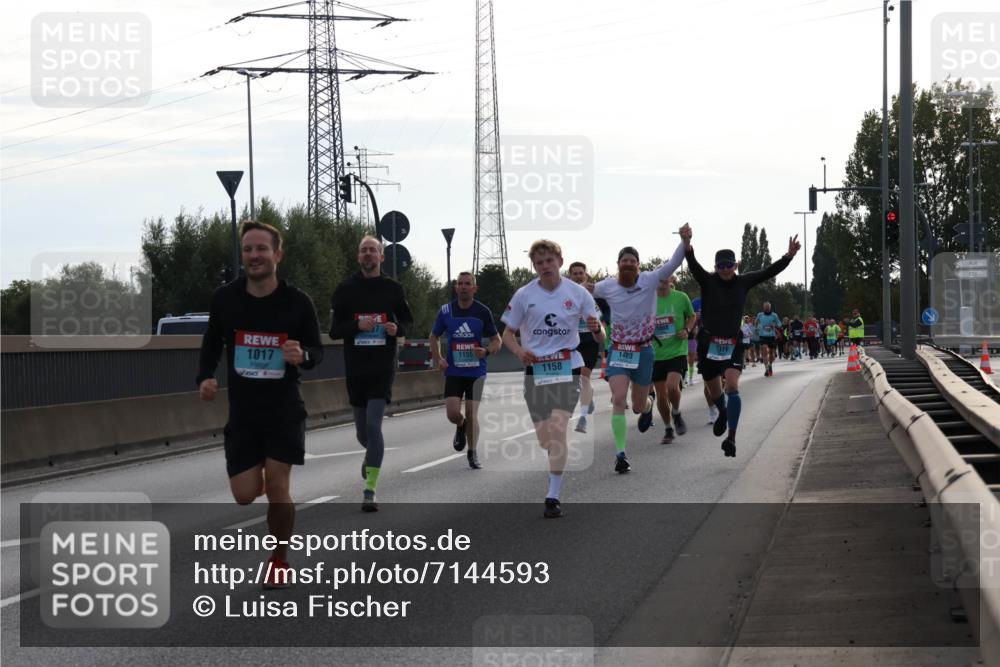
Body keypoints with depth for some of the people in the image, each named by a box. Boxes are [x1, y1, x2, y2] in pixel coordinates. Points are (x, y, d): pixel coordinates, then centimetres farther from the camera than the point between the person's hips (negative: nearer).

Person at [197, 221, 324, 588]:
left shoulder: (298, 302, -10)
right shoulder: (224, 298, -6)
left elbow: (317, 349, 0)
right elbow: (212, 342, 9)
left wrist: (303, 355, -24)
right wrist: (205, 377, -9)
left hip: (284, 409, -2)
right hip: (242, 410, 2)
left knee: (277, 485, -10)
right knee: (245, 495, -1)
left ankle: (279, 561, 12)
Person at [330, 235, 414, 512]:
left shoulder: (393, 289, 3)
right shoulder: (346, 289, 3)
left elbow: (407, 320, 15)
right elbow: (334, 330, 2)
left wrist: (397, 328, -8)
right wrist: (357, 326, -16)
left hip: (383, 368, -2)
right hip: (355, 369, 2)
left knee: (373, 425, -16)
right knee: (363, 431, 12)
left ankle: (370, 490, -15)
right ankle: (372, 456, 48)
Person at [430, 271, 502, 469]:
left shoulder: (483, 312, -2)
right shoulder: (446, 311, 1)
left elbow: (496, 340, 5)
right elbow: (434, 336, 15)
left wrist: (486, 351, -16)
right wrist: (437, 359, -1)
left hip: (476, 370, -1)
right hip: (453, 370, 1)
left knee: (472, 413, -4)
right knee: (452, 413, -10)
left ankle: (472, 453, 15)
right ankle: (461, 427, 28)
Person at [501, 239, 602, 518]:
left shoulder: (577, 293, 0)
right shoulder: (524, 295, 0)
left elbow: (599, 334, 5)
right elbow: (507, 333, 7)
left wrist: (595, 326, -20)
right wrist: (520, 351, -15)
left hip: (567, 367, -2)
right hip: (535, 369, 2)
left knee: (557, 428, -19)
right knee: (544, 439, 4)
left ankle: (553, 497, -18)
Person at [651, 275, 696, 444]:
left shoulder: (681, 298, -3)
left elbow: (692, 316, 13)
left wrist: (687, 329, -6)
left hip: (677, 352, -2)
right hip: (656, 354, 2)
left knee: (672, 386, -24)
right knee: (661, 396, 4)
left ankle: (676, 414, 6)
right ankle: (668, 429, 24)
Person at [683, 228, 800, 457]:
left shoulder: (743, 282, 1)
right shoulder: (708, 281, -7)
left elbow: (769, 272, -3)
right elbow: (693, 266, -25)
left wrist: (789, 256, -17)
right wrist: (687, 246, -45)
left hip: (733, 344, 0)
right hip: (709, 342, 0)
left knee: (732, 387, -18)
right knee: (714, 390, 14)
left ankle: (731, 437, -19)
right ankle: (723, 413, 49)